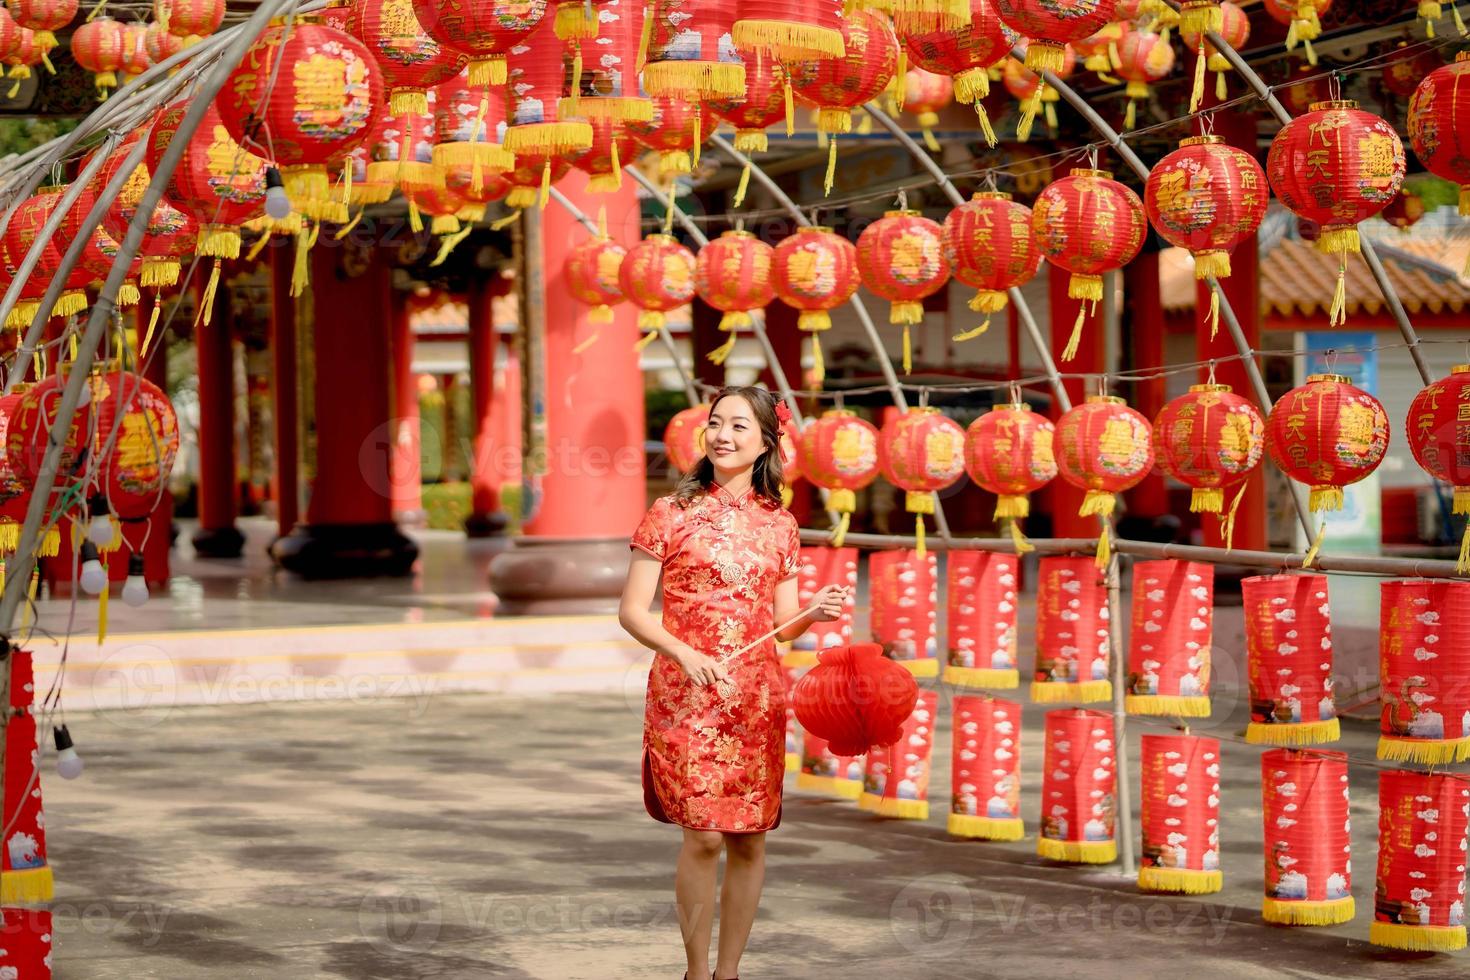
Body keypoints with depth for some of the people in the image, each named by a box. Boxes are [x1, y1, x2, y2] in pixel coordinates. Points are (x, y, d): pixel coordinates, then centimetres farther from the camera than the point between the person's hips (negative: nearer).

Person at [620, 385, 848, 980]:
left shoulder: (779, 524, 10)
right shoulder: (672, 513, -1)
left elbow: (782, 623, 15)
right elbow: (631, 611, -3)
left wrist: (815, 613, -7)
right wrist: (685, 653, -19)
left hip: (757, 697, 4)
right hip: (686, 696, -3)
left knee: (749, 840, 5)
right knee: (704, 836, -10)